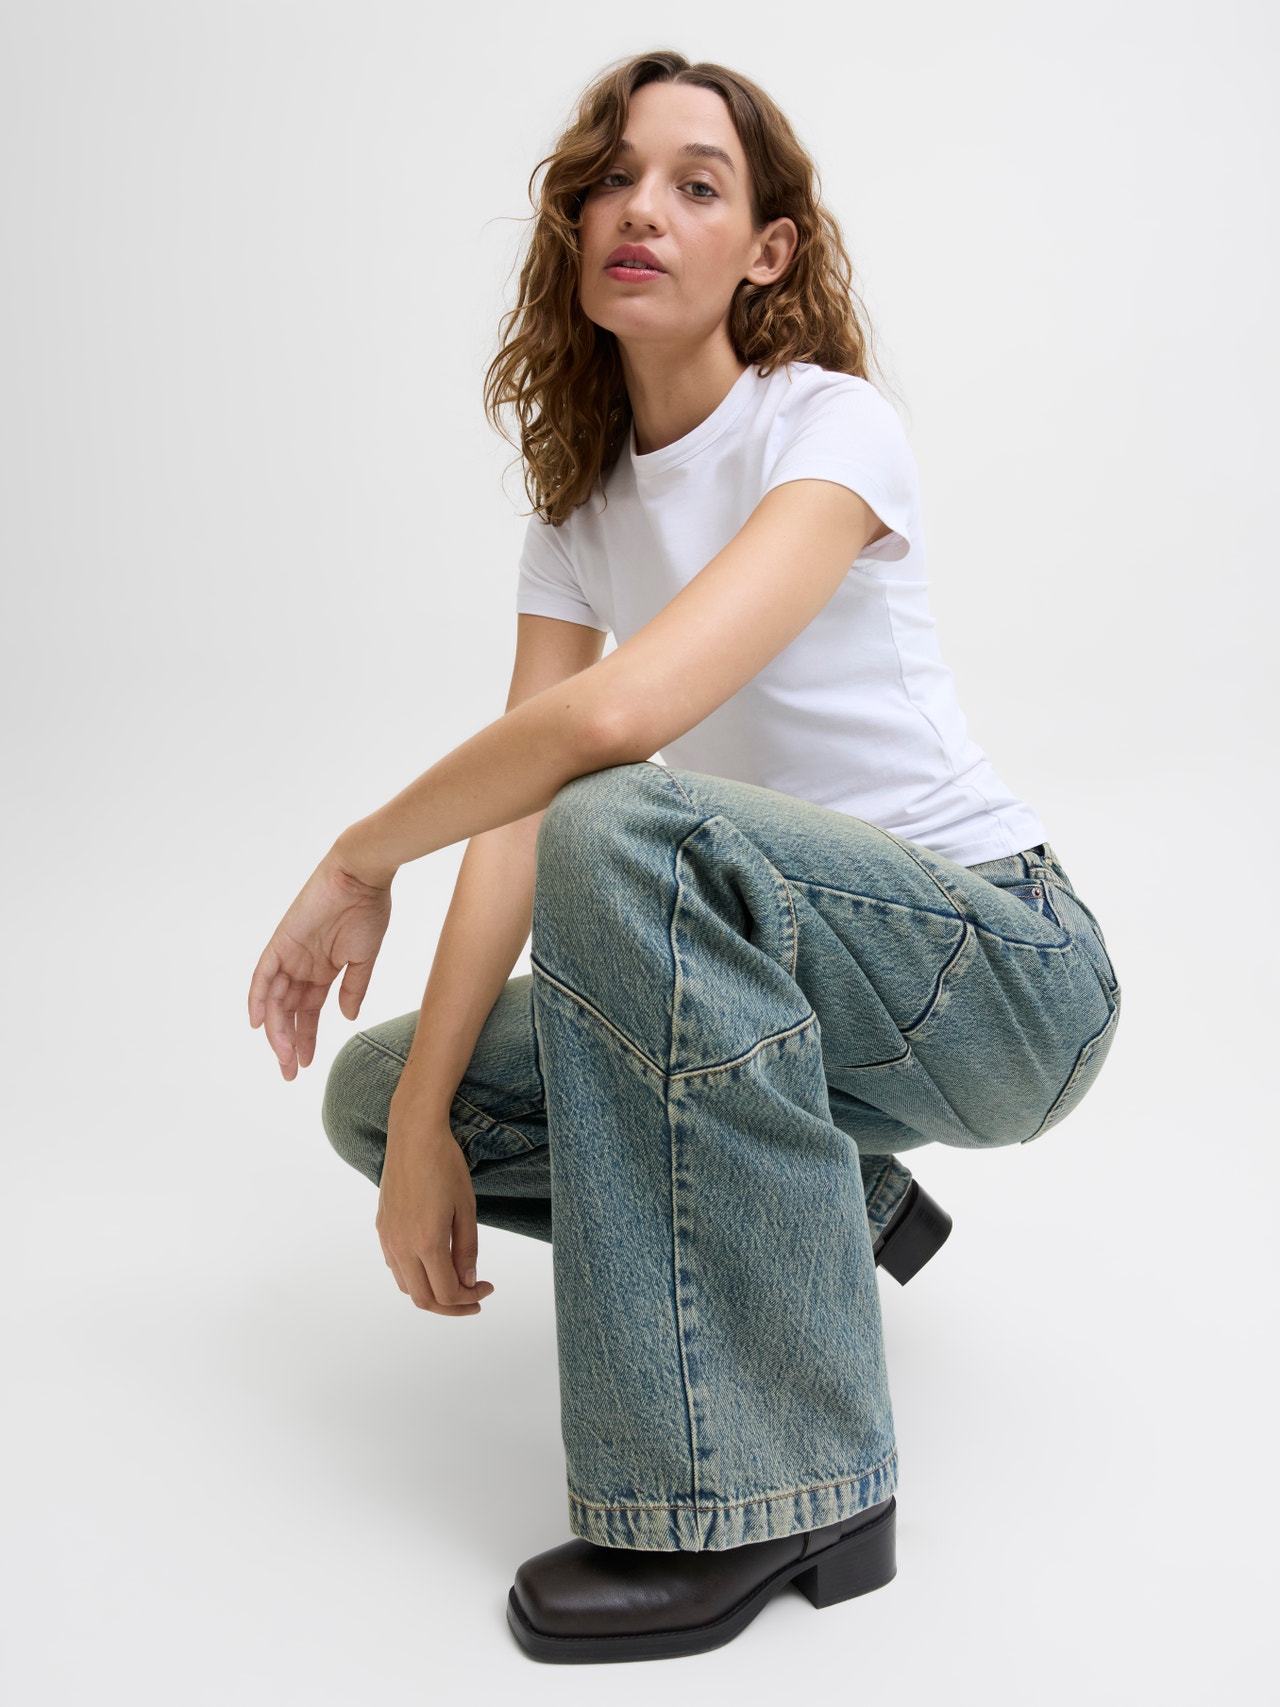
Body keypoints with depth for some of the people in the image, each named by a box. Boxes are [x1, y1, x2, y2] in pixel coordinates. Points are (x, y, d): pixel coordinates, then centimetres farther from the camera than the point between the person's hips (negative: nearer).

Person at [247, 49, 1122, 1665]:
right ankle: (821, 1198, 12)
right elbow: (514, 812, -6)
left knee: (628, 836, -36)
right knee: (377, 1089, -3)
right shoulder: (581, 502, 6)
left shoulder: (830, 426, -15)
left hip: (1005, 969, -6)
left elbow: (621, 713, -33)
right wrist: (423, 1115, -17)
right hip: (765, 976, 7)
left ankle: (773, 1488, -25)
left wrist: (358, 858, -18)